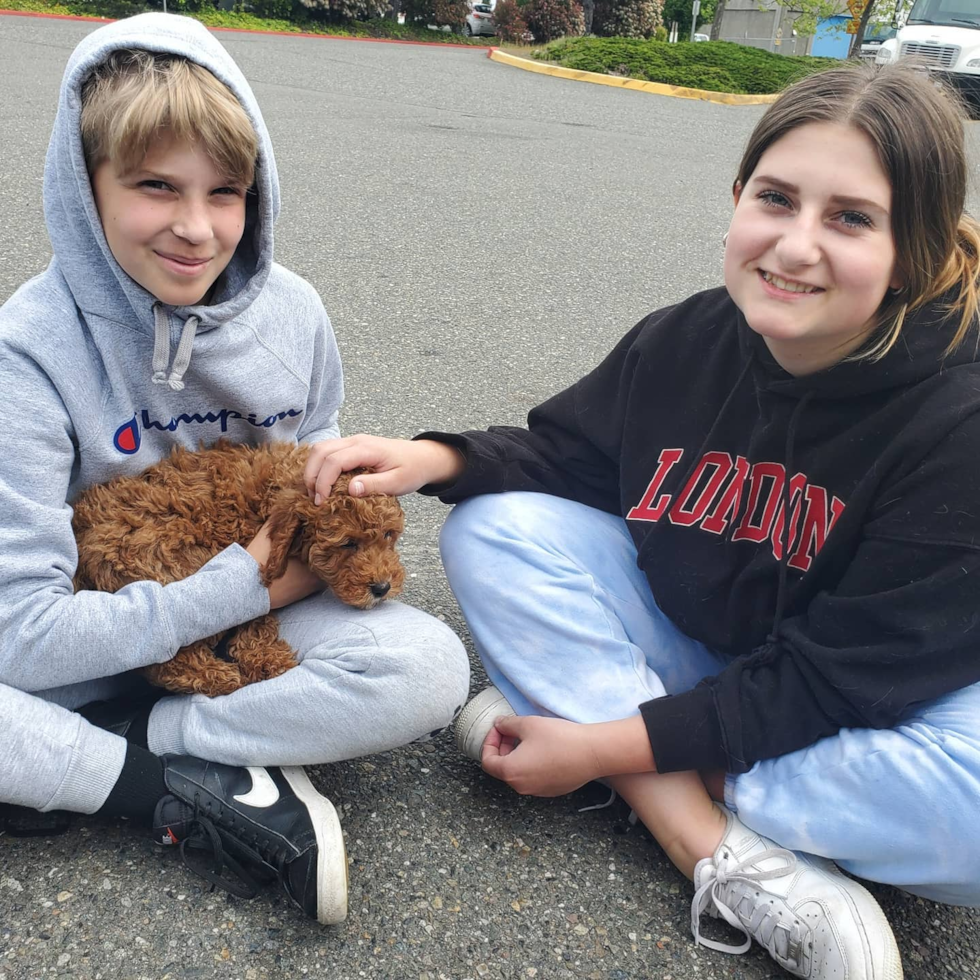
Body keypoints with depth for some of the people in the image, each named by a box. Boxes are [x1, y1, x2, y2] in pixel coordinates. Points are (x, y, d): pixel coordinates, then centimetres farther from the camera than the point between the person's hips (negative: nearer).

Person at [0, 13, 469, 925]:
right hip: (102, 639, -2)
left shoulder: (292, 313, -8)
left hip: (258, 616, 3)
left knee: (427, 667, -25)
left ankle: (136, 738, -16)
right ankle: (196, 792, -18)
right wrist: (235, 589, -23)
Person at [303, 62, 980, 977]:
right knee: (492, 527, -16)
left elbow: (838, 677, -24)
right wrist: (435, 457, -17)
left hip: (868, 718, -4)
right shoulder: (684, 342, -12)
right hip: (693, 653, 5)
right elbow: (563, 452, 4)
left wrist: (606, 746, -23)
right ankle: (731, 863, -22)